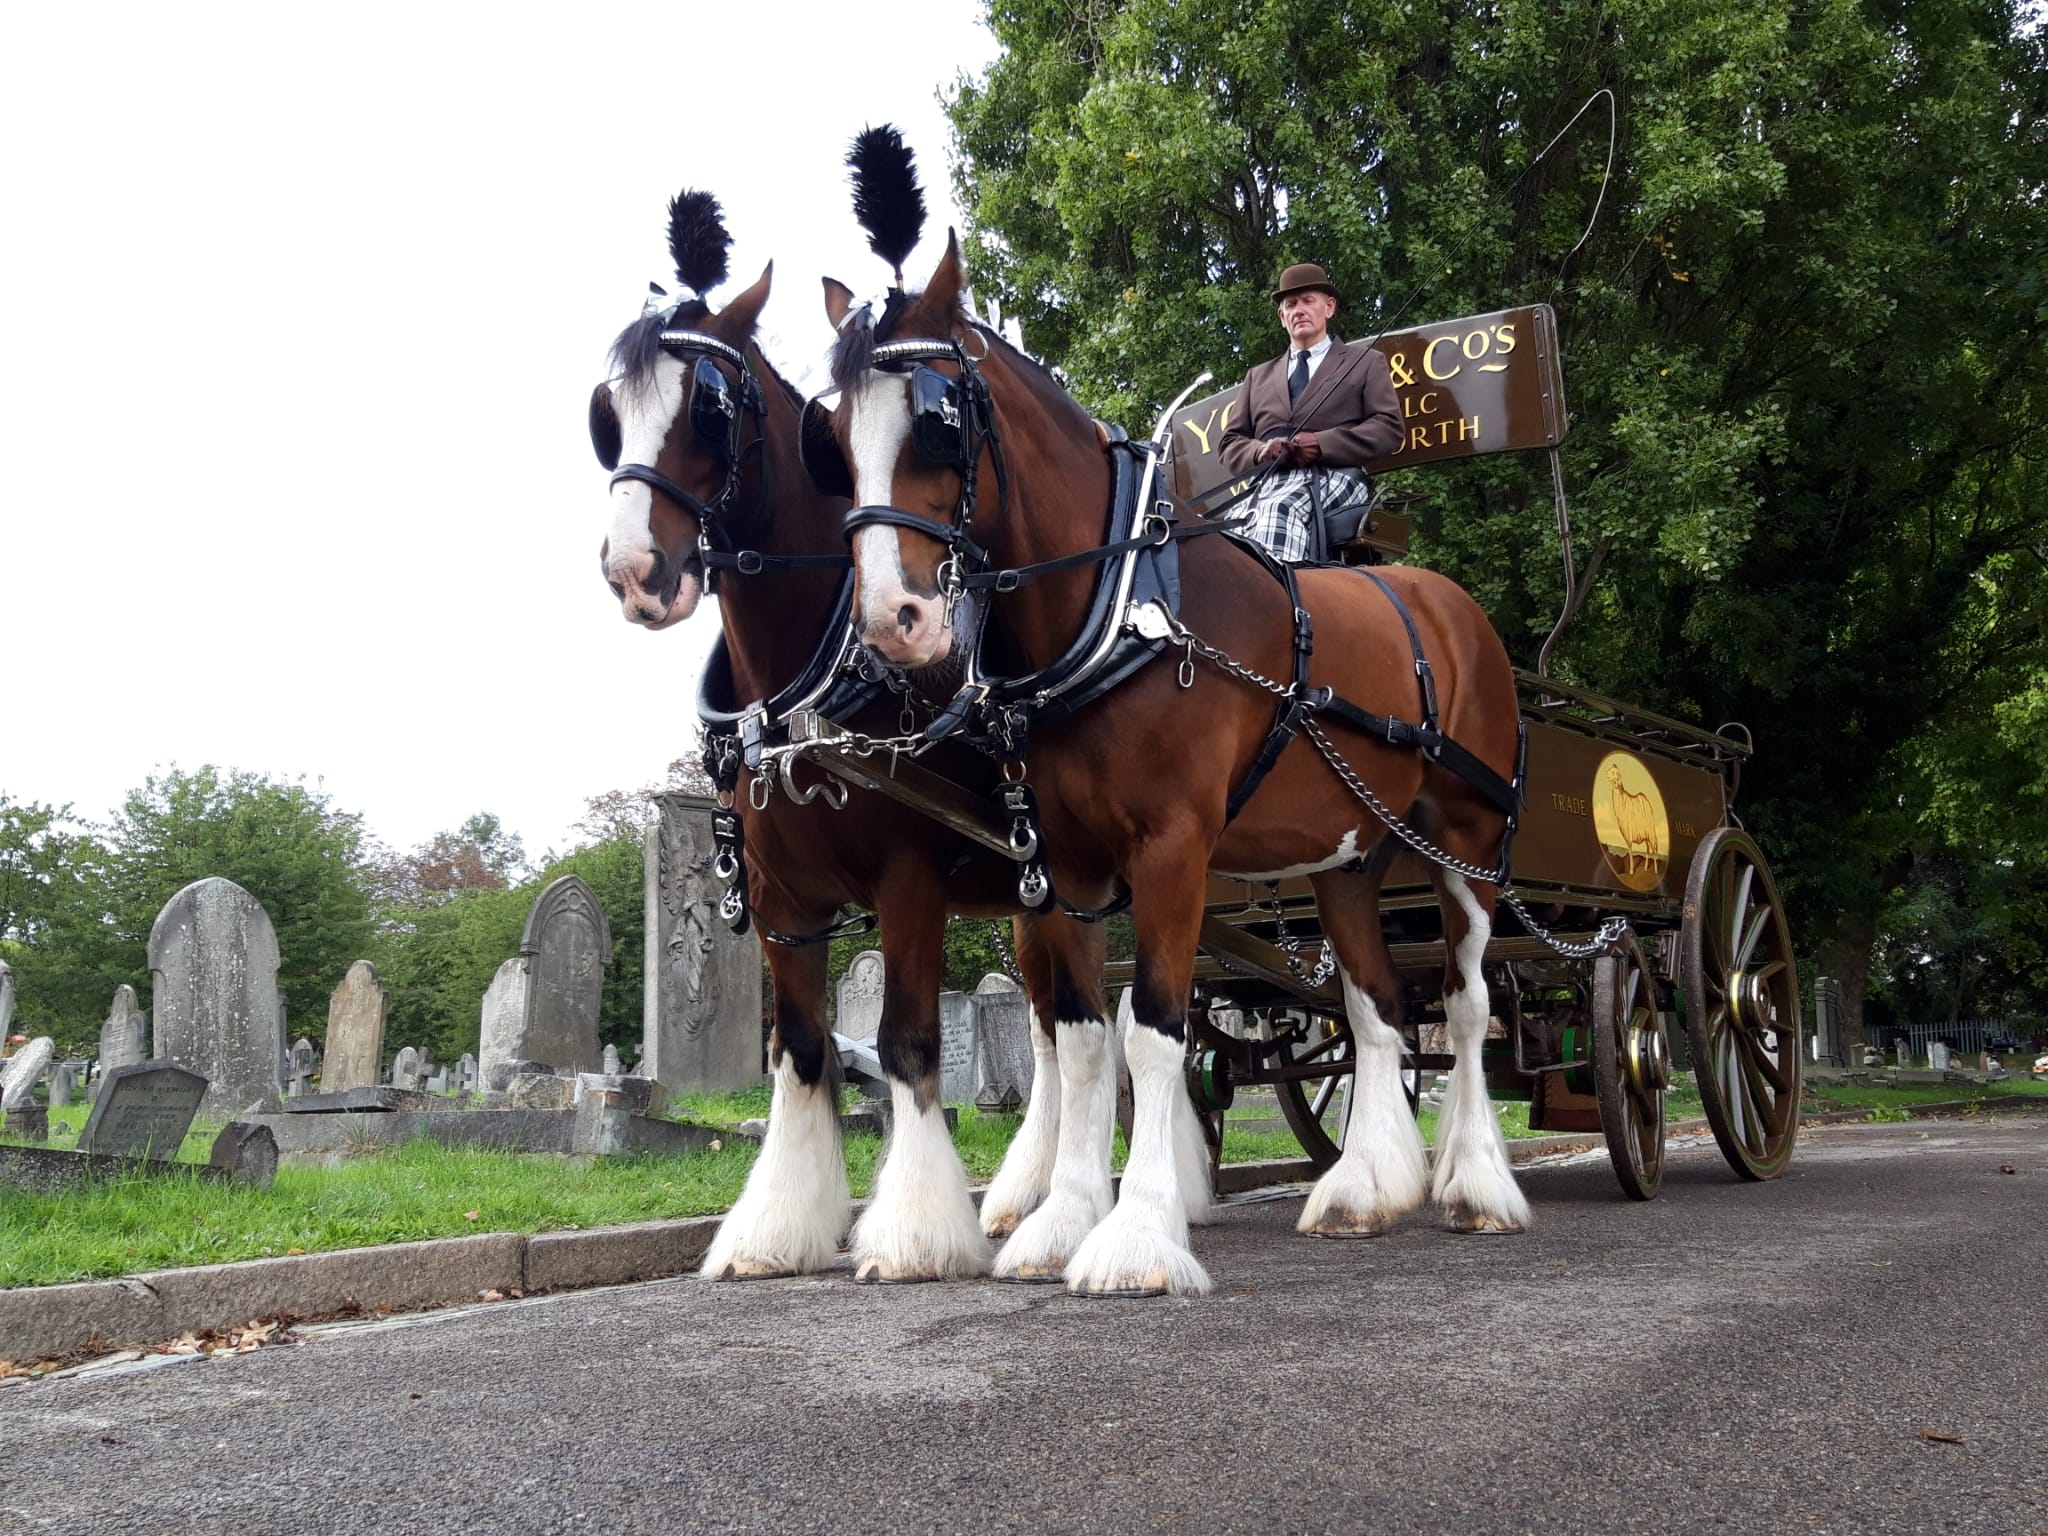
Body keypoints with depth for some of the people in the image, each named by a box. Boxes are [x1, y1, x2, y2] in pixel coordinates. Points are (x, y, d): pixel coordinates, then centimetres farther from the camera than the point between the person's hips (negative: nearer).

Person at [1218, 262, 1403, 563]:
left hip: (1334, 479, -3)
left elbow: (1389, 428, 6)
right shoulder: (1258, 377, 31)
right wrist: (1259, 451, -2)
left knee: (1279, 508, -37)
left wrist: (1322, 444, -8)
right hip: (1271, 485, 3)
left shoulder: (1365, 363, 21)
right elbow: (1230, 445, 24)